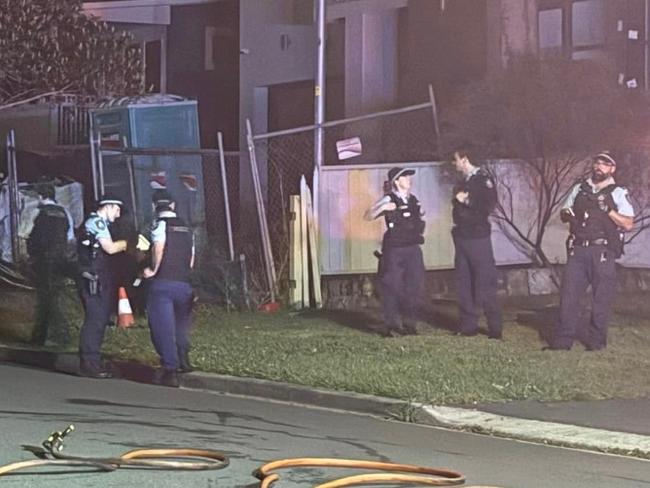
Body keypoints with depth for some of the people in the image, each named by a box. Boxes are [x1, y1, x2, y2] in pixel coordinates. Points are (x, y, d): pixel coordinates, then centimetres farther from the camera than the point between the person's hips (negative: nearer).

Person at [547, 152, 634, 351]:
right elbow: (563, 214, 22)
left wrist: (608, 210, -14)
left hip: (603, 253, -3)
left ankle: (596, 340, 8)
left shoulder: (618, 193, 5)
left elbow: (628, 224, -3)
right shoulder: (579, 189, 16)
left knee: (601, 297, -1)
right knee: (569, 294, -2)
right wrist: (568, 214, -2)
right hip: (578, 250, 3)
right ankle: (562, 340, 0)